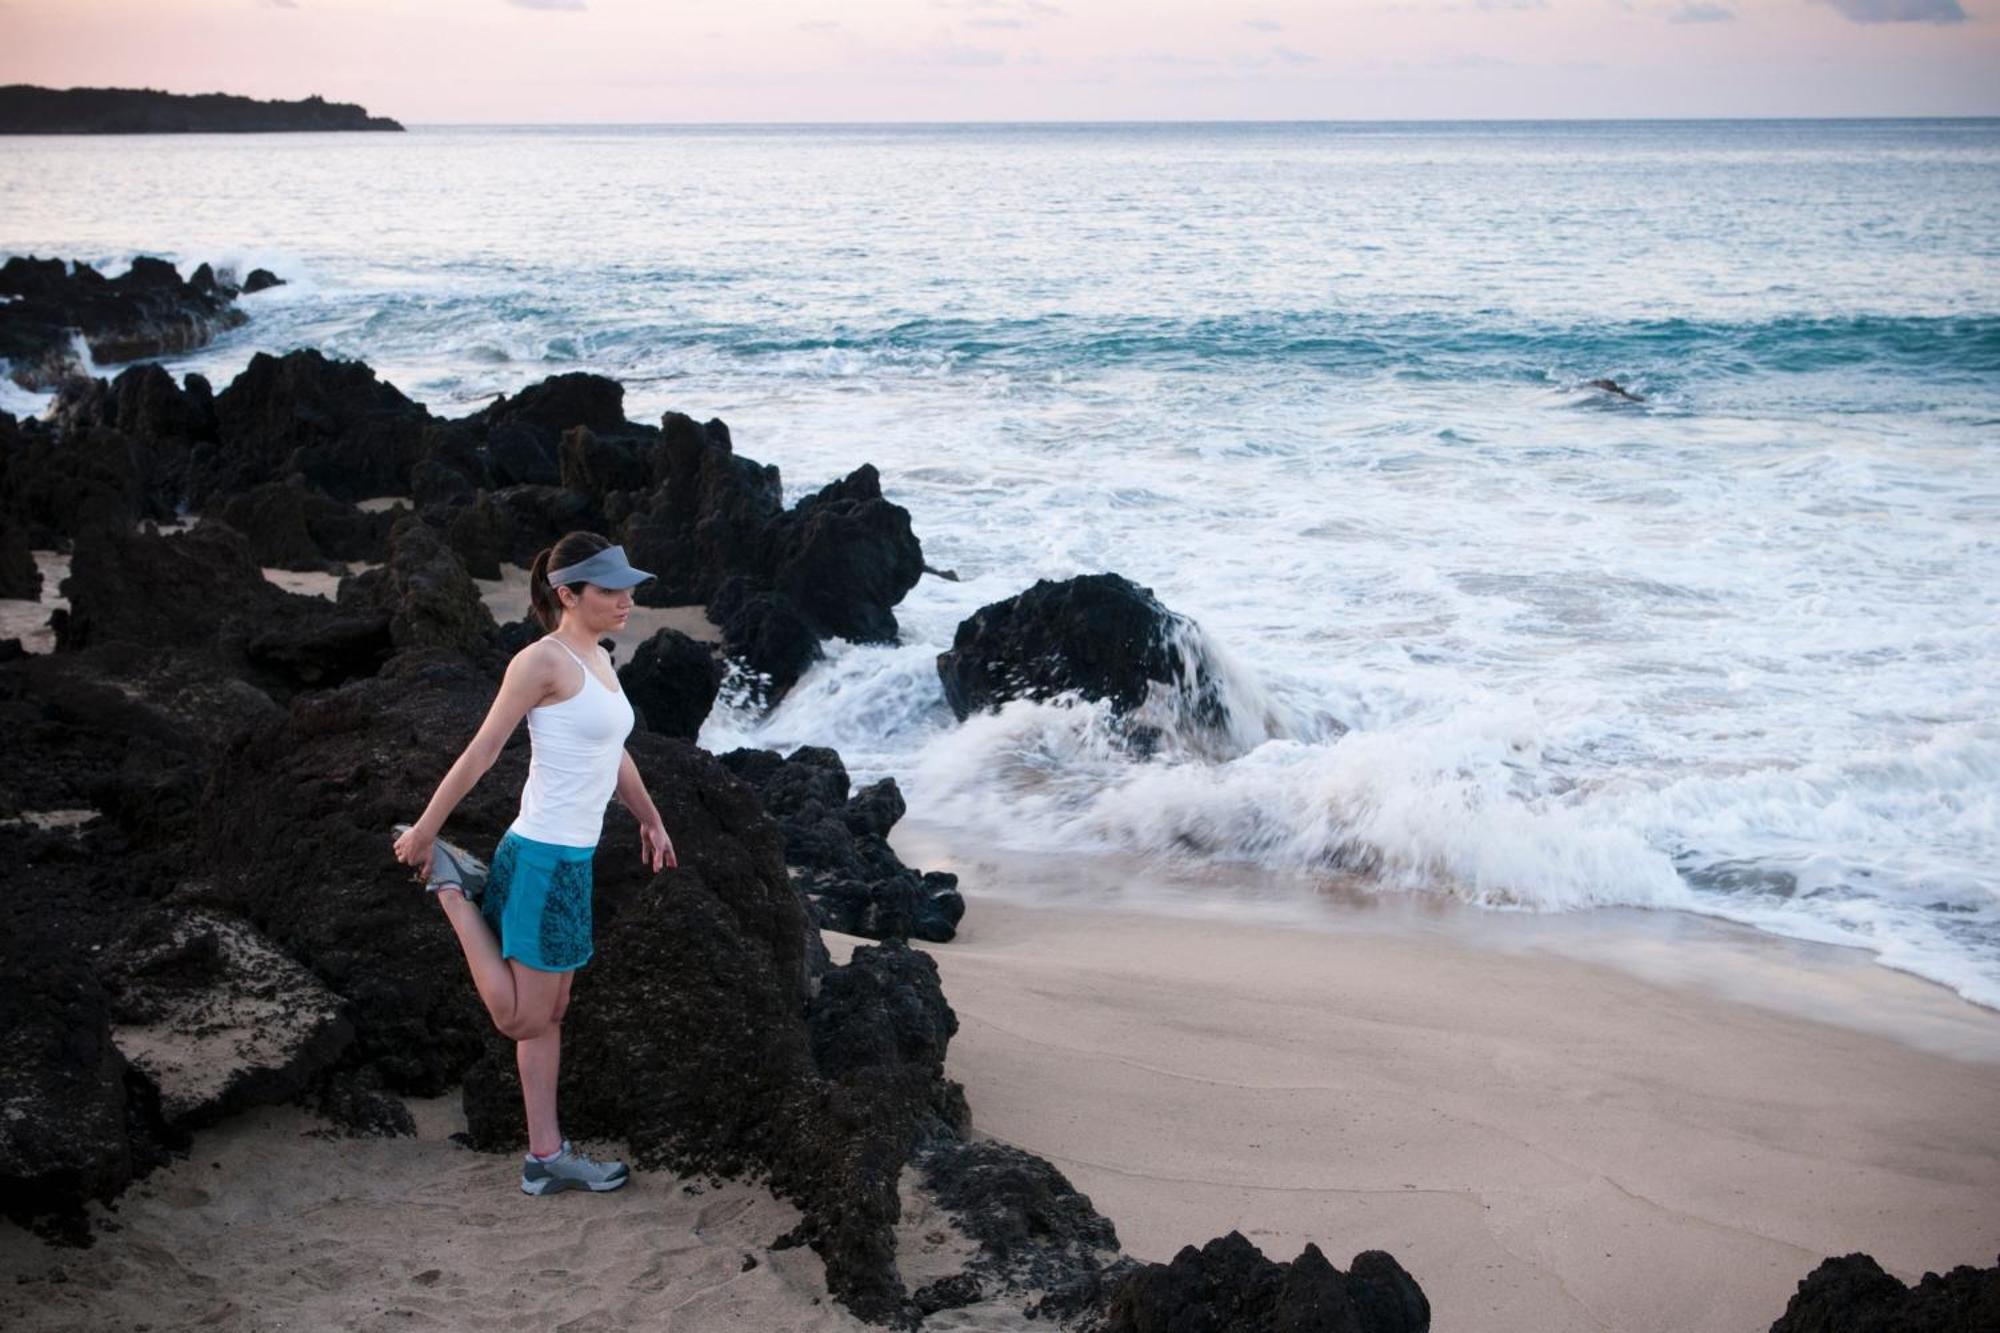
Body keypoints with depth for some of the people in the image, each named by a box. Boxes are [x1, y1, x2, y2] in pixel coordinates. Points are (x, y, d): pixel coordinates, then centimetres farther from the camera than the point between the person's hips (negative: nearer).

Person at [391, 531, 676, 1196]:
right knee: (522, 1018, 1)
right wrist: (423, 831, -8)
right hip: (543, 861, -9)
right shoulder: (543, 660, -15)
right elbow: (480, 754, -12)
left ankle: (546, 1157, 22)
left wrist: (650, 819, 31)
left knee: (550, 1015, 14)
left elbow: (614, 754, 26)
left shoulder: (596, 660, 12)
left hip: (575, 861, 9)